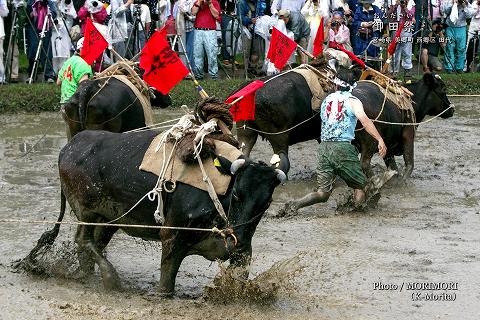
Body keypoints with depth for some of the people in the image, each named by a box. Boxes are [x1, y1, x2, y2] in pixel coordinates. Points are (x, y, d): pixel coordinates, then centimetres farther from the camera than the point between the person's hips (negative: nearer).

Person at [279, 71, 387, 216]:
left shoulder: (326, 100, 18)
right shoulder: (353, 101, 1)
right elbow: (364, 120, -15)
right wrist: (380, 140, -23)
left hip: (324, 147, 5)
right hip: (343, 147, -5)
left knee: (323, 193, 6)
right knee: (360, 186, 12)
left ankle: (295, 204, -14)